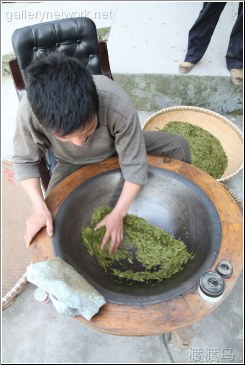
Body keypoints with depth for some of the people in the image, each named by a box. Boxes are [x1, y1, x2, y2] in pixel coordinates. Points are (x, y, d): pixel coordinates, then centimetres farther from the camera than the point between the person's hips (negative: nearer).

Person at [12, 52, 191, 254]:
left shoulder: (119, 106, -40)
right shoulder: (29, 112, -35)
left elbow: (134, 166, -29)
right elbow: (25, 162, -18)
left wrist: (117, 215, -30)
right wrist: (40, 208, -31)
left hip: (118, 147, 0)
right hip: (74, 163, 1)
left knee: (178, 146, -9)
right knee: (53, 219, -19)